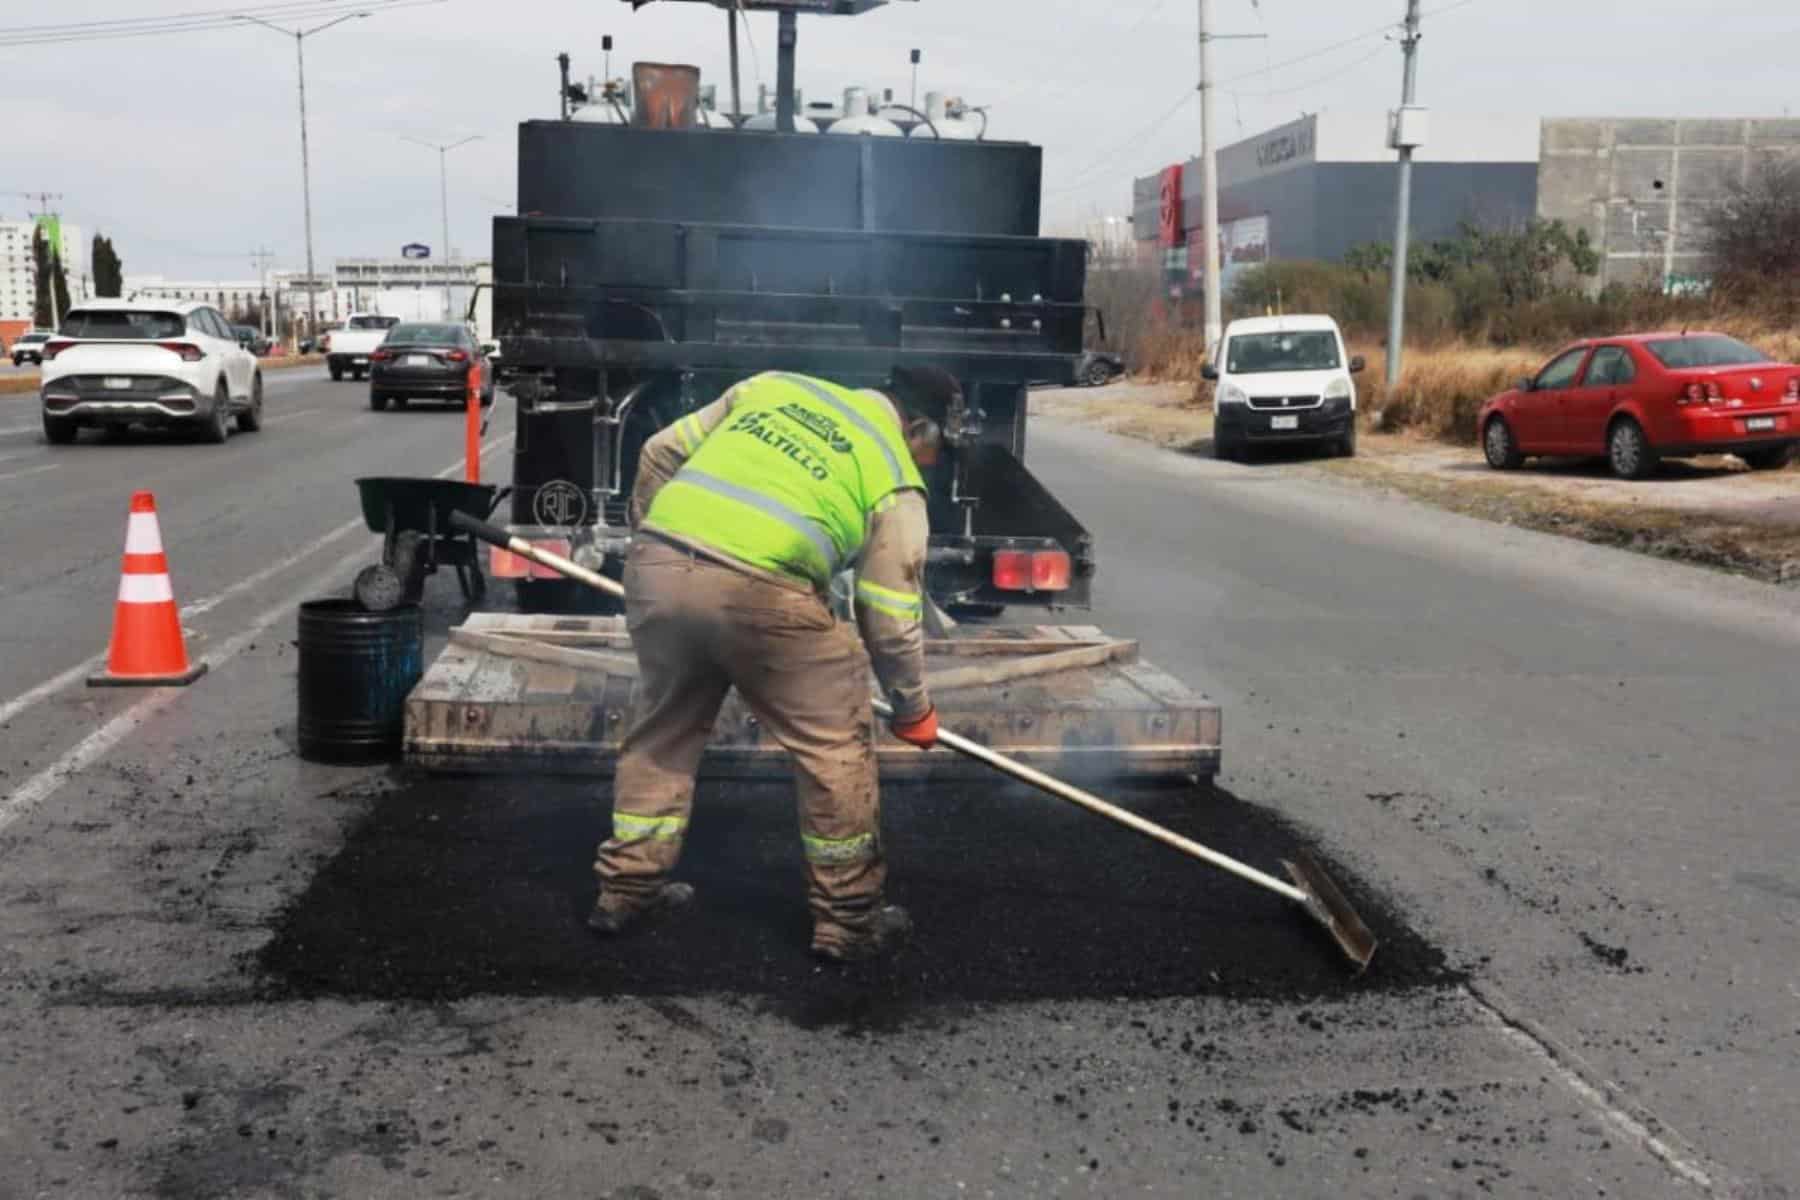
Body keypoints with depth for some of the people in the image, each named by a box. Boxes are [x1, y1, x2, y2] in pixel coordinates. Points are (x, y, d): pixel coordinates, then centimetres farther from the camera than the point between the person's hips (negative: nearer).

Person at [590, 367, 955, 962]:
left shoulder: (775, 385, 24)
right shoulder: (895, 479, 10)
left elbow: (658, 455, 23)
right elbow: (891, 617, 9)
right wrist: (913, 707, 23)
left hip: (655, 566, 6)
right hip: (757, 591, -5)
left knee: (663, 728, 26)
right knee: (837, 745, 12)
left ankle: (627, 886, 36)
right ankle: (849, 920, 21)